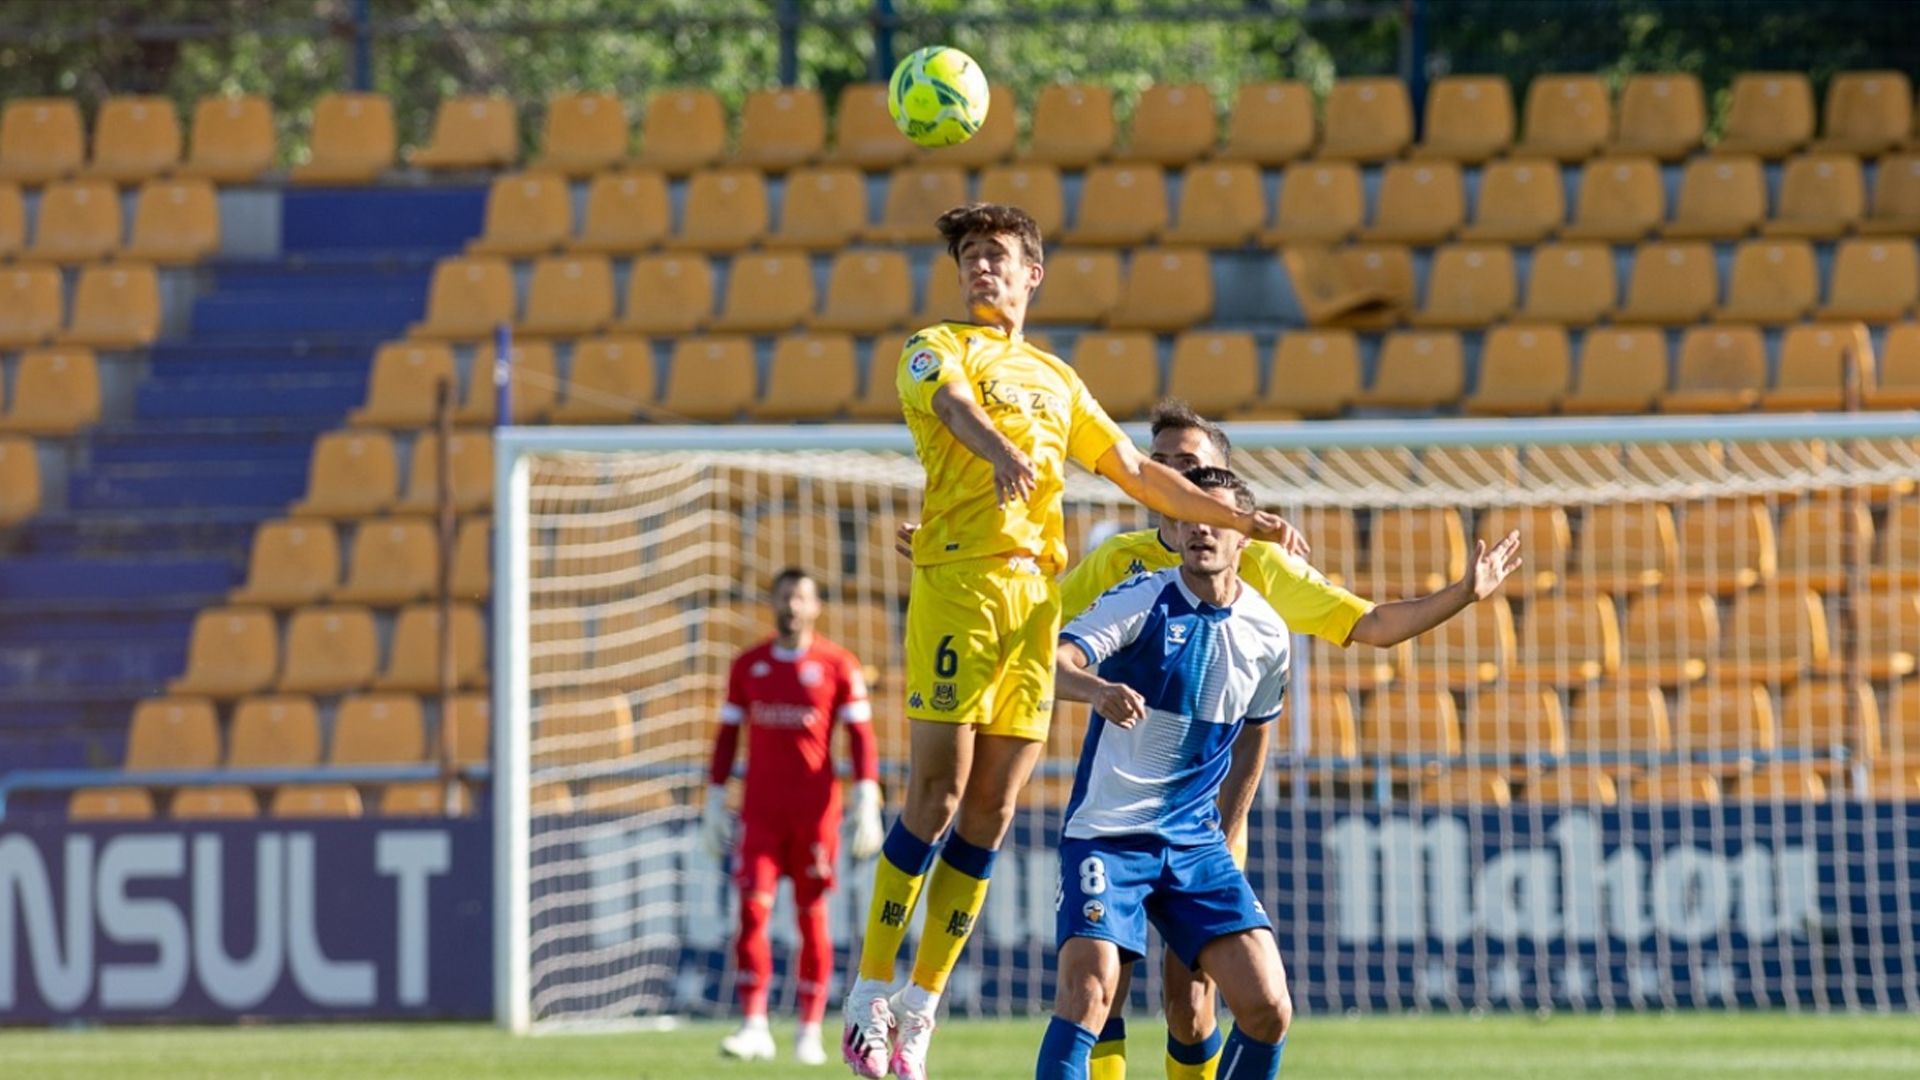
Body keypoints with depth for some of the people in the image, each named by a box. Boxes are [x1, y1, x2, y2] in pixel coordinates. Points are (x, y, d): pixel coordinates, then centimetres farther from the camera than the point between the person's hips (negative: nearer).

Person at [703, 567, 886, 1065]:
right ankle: (754, 1027, -11)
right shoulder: (748, 666, 9)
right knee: (752, 909, -10)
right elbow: (727, 735, 14)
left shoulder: (837, 665, 1)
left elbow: (861, 737, -1)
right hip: (760, 809, 2)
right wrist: (714, 803, 9)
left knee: (812, 914, 3)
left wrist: (867, 804, -9)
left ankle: (810, 1031, 8)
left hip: (815, 809, -2)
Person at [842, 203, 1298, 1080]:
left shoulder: (1055, 379, 24)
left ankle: (919, 1009, 8)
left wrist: (1239, 520, 24)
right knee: (937, 791, -11)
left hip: (1038, 595, 5)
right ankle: (870, 992, -4)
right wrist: (1003, 452, -39)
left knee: (992, 809, 2)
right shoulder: (935, 349, 6)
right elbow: (955, 404, -17)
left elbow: (1133, 471, 29)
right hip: (958, 581, -5)